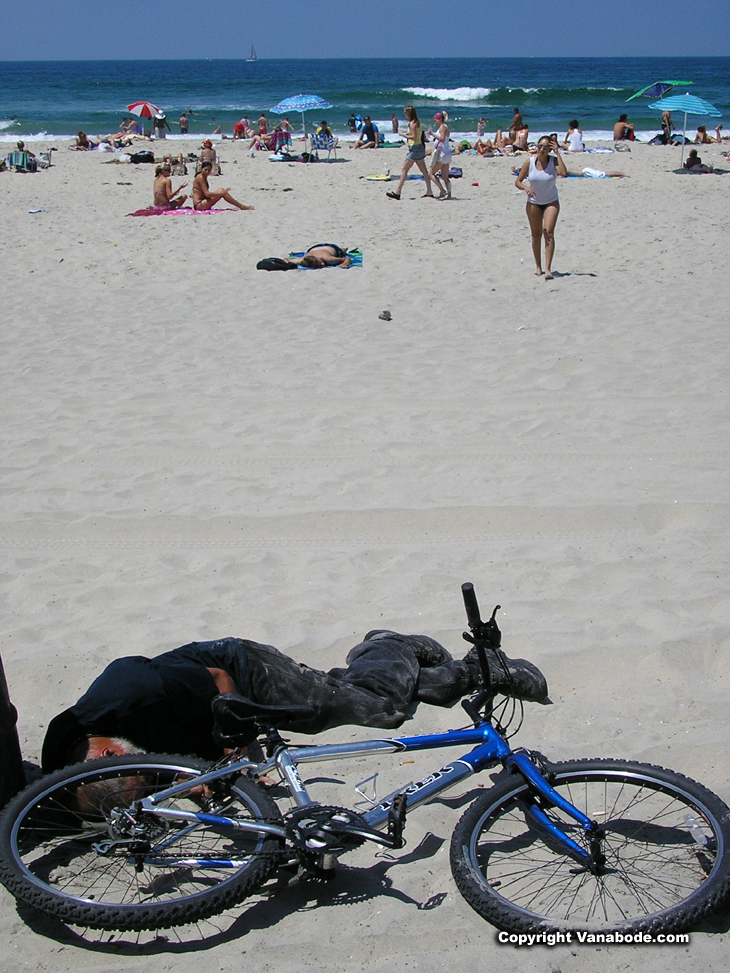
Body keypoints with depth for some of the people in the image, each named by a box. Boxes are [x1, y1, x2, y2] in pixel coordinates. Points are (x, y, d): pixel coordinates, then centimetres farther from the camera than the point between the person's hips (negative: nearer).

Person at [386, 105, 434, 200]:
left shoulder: (412, 123, -14)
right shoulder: (417, 122, 13)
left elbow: (414, 137, -22)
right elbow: (424, 137, 15)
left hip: (415, 148, -10)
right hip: (420, 147, 10)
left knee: (404, 170, -6)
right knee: (424, 171, 8)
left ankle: (397, 193, -6)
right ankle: (429, 192, 9)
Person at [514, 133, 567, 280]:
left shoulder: (553, 161, -14)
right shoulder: (529, 162, -10)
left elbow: (564, 173, -34)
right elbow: (518, 181, -5)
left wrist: (557, 152, -30)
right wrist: (525, 188, -27)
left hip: (551, 202, -2)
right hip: (533, 203, 2)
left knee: (549, 233, -15)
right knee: (536, 235, 9)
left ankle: (548, 269, -19)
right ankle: (538, 266, 25)